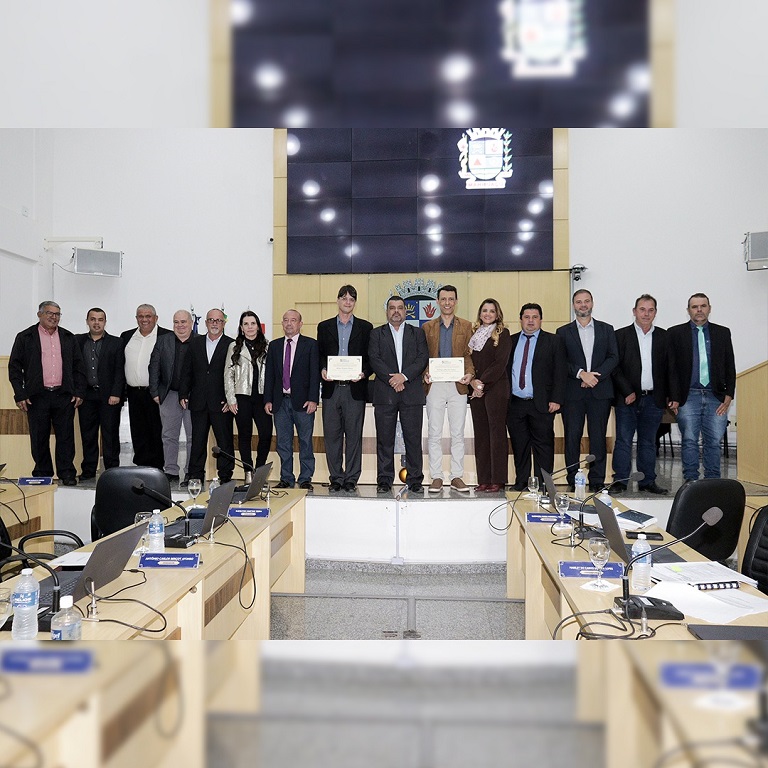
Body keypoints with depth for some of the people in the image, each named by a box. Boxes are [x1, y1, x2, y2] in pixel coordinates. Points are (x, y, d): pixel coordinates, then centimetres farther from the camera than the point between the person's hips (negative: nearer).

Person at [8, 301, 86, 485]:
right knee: (39, 438, 5)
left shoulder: (69, 338, 12)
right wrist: (20, 395, -4)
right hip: (37, 396, -1)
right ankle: (42, 474, 15)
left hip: (64, 395, 2)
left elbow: (79, 366, 13)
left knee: (66, 436, 1)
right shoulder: (25, 337, 5)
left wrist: (79, 392, 5)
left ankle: (67, 474, 7)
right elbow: (14, 367, 3)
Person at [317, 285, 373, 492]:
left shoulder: (365, 327, 9)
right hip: (331, 389, 1)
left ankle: (351, 479, 10)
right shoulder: (324, 327, 13)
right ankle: (336, 478, 13)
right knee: (332, 435, 4)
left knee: (354, 435, 1)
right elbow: (319, 355, 11)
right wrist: (322, 370, -8)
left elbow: (371, 357, 6)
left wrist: (363, 373, -11)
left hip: (355, 389, -1)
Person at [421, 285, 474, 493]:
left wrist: (469, 373, -13)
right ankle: (436, 477, 8)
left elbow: (468, 355, 5)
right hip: (434, 385, 0)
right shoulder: (428, 327, 11)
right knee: (434, 434, 2)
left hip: (457, 385, 0)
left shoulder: (466, 326, 9)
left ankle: (457, 477, 11)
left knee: (458, 434, 4)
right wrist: (425, 373, -10)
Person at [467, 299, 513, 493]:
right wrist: (473, 381, -6)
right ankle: (483, 479, 8)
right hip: (475, 390, 5)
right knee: (480, 433, 4)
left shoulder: (502, 334, 1)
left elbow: (500, 362, -8)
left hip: (495, 388, -5)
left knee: (496, 432, -5)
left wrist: (483, 382, -12)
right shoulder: (474, 334, 16)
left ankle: (497, 480, -2)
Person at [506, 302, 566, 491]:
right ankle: (521, 482, 18)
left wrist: (556, 399, -10)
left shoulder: (553, 341, 4)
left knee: (543, 445, 1)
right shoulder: (511, 341, 13)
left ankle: (543, 484, 8)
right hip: (515, 403, 3)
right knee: (519, 446, 8)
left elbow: (560, 372, -1)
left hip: (541, 404, -3)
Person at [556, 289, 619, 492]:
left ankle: (597, 481, 7)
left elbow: (613, 357, 4)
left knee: (598, 437, 1)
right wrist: (581, 373, -13)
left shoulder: (606, 329, 13)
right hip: (572, 393, -1)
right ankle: (573, 481, 6)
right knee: (572, 436, 0)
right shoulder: (563, 332, 9)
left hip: (600, 391, 1)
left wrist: (596, 376, -9)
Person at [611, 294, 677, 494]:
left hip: (653, 399, 3)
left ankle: (647, 482, 17)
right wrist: (627, 392, -11)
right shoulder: (621, 335, 1)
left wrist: (672, 396, 4)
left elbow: (668, 369, 10)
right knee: (623, 440, -1)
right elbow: (615, 367, -4)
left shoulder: (663, 337, 9)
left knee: (648, 442, 10)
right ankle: (620, 481, 5)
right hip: (627, 398, -3)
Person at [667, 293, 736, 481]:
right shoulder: (676, 333, 4)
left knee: (713, 442, 3)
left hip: (716, 397, 2)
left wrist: (728, 397, 1)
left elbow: (730, 367, 10)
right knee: (689, 442, 1)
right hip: (688, 396, -2)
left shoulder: (723, 333, 10)